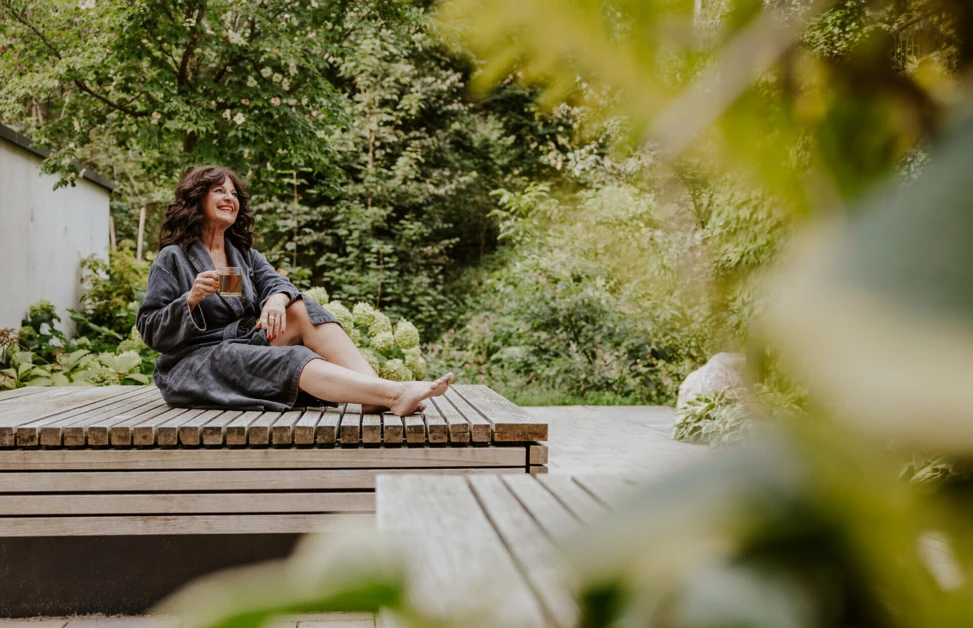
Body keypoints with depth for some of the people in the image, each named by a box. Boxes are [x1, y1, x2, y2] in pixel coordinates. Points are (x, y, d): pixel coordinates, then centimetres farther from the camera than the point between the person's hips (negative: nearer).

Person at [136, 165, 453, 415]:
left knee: (301, 310, -18)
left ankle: (376, 392, -36)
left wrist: (277, 298, -28)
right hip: (194, 366, -6)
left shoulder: (244, 254, 17)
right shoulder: (172, 259, -2)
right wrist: (192, 299, -24)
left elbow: (276, 282, -3)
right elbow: (150, 330, -8)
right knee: (293, 360, -31)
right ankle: (394, 394, -49)